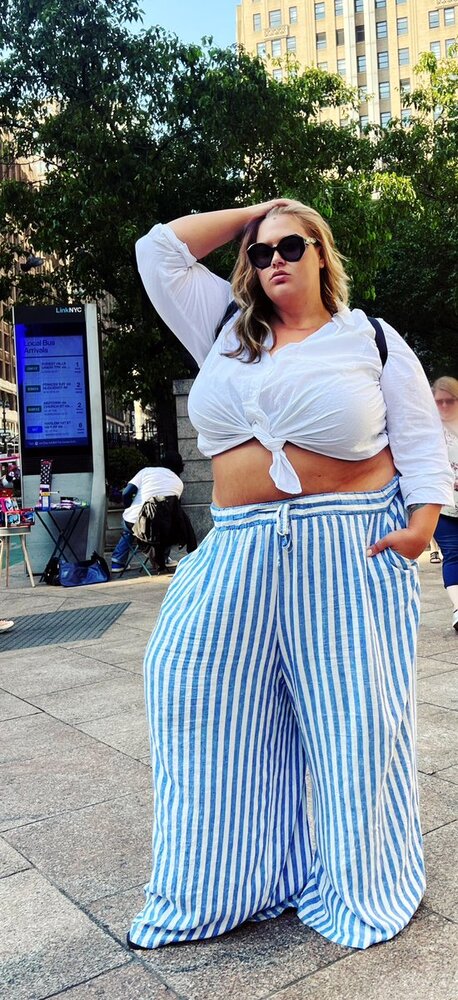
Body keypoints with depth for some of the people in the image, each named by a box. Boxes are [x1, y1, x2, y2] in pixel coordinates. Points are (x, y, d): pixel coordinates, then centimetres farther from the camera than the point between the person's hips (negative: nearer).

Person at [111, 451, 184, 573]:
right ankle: (163, 561, 31)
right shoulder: (179, 483, 11)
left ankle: (117, 563, 31)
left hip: (133, 521, 1)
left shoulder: (147, 471, 6)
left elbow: (126, 493, 0)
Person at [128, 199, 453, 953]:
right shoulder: (226, 333, 14)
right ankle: (217, 883, 19)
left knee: (354, 713, 2)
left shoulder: (372, 341, 5)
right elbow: (160, 251, 14)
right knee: (196, 683, 0)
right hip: (243, 551, 4)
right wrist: (251, 215, 16)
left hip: (350, 550, -3)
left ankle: (365, 888, 24)